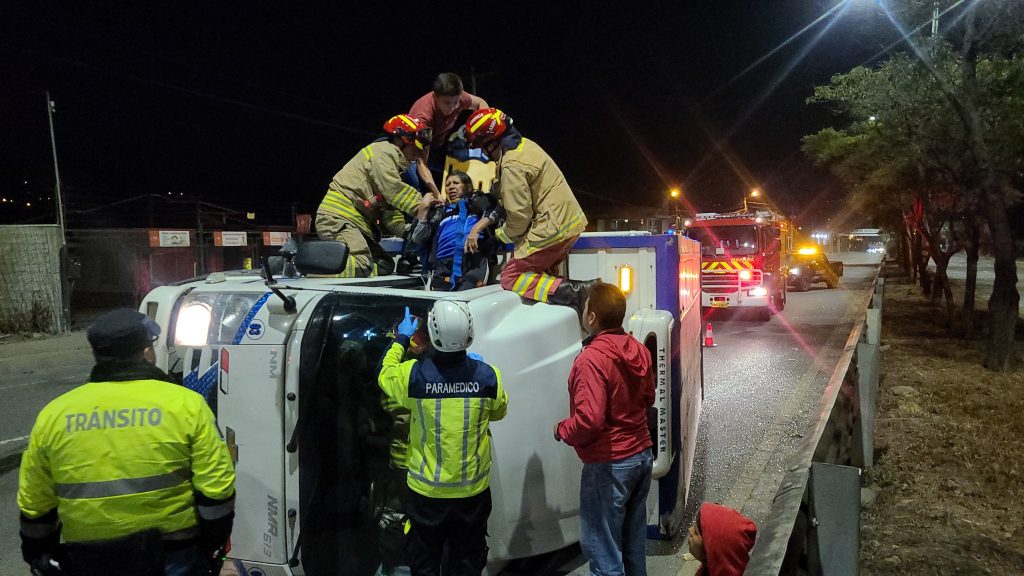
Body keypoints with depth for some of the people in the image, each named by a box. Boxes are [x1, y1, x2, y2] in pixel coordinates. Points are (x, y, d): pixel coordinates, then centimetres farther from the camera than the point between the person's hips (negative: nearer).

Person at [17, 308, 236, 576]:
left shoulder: (53, 415, -1)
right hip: (175, 555, -2)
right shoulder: (184, 404, -11)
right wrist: (215, 545, 2)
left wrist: (37, 554, 23)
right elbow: (215, 489, -11)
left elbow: (35, 504, 8)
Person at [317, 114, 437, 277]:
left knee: (385, 266, 6)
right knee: (363, 268, -28)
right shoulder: (383, 151, -4)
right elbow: (392, 190, -19)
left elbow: (389, 207, 16)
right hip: (338, 219, -11)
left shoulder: (390, 158, 25)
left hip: (355, 222, 11)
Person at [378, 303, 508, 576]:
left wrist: (401, 339, 18)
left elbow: (385, 373, 4)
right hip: (473, 490, 1)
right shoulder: (488, 375, -16)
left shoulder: (413, 374, -20)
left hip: (426, 490, -1)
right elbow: (498, 411, 5)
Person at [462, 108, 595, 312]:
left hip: (552, 228, -10)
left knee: (511, 278, -3)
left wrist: (503, 235, 3)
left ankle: (573, 291, -18)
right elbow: (511, 199, 16)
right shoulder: (524, 144, 10)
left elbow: (519, 215, -18)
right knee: (544, 270, 26)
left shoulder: (512, 166, -20)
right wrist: (482, 223, 14)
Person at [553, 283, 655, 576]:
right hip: (642, 454, 8)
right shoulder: (638, 350, 1)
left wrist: (562, 430, -11)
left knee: (603, 548, 5)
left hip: (609, 464, -8)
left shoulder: (591, 358, -24)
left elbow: (589, 420, -28)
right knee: (633, 539, 21)